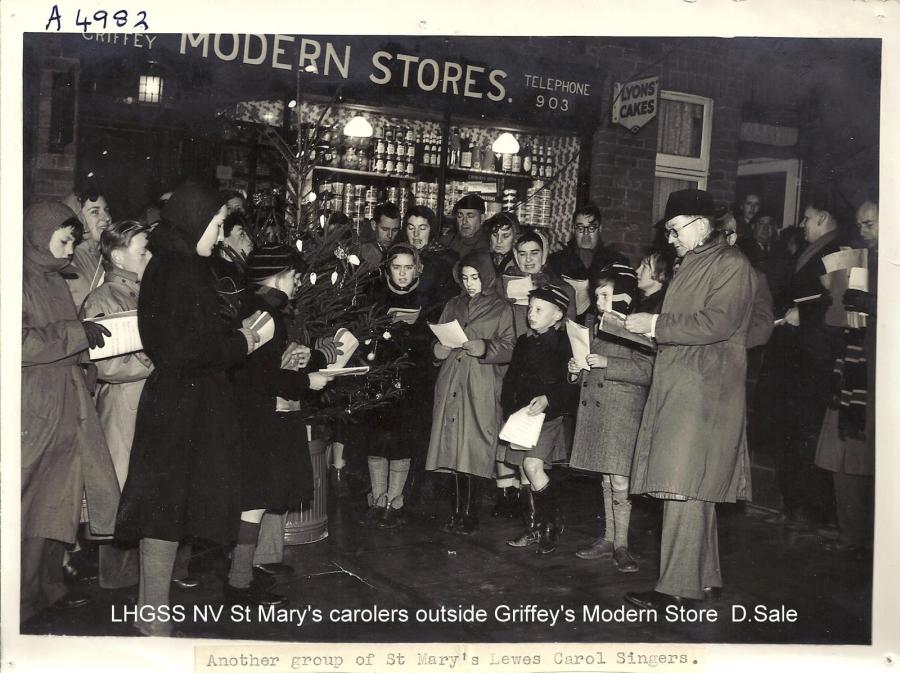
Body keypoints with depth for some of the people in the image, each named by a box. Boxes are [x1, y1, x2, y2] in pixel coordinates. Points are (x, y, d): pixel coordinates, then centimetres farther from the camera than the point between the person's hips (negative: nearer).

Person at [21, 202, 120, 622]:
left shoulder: (55, 281, 17)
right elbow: (20, 343, -21)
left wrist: (90, 337, 8)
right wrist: (78, 333, -17)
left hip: (64, 413, 8)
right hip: (31, 413, -8)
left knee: (58, 499, 10)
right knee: (27, 505, -2)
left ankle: (49, 585, 21)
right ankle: (20, 599, 7)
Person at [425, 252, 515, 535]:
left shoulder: (501, 309, 4)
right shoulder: (453, 305, 17)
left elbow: (509, 349, -3)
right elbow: (438, 339, 19)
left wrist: (485, 348, -19)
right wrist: (438, 349, -3)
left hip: (481, 387, -4)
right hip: (452, 384, 4)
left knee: (474, 448, -7)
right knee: (454, 446, 2)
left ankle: (470, 514, 0)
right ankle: (457, 510, 10)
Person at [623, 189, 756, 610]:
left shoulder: (730, 264, -5)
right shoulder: (688, 266, 22)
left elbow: (717, 323, -18)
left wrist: (656, 324, -15)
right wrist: (645, 325, 10)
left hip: (703, 390, -9)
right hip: (677, 386, 9)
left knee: (685, 485, -11)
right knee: (691, 489, 11)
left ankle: (679, 586, -8)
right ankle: (704, 575, 21)